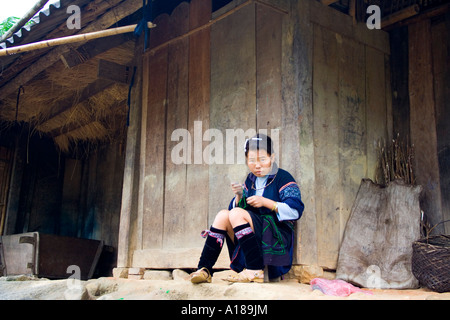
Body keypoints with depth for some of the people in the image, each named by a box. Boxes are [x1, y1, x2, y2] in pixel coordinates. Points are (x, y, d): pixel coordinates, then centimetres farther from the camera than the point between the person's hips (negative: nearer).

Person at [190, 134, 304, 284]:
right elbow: (237, 207, 17)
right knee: (223, 215, -14)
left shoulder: (282, 178, -2)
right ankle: (204, 270, -20)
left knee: (236, 214, -25)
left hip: (277, 236, -6)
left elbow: (295, 211, -12)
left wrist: (265, 202, -16)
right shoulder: (251, 180, 17)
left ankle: (255, 271, -27)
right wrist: (239, 196, -4)